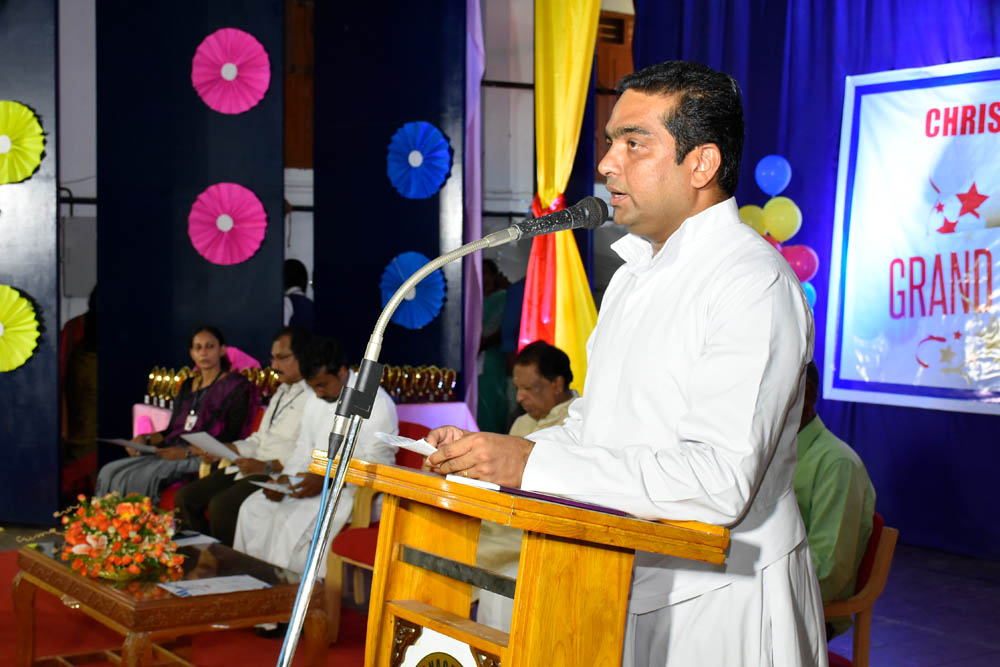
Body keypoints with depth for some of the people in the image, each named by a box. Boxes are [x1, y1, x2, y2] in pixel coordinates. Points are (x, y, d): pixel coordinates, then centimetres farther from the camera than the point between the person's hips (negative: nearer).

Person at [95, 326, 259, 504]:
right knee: (109, 473, -14)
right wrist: (145, 439, 1)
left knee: (139, 478, -30)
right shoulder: (188, 386, 23)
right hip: (171, 453, 7)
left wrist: (186, 452, -18)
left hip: (202, 458, -7)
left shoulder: (236, 386, 1)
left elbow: (230, 440, -9)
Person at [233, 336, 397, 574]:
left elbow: (374, 465, -18)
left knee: (295, 519, -29)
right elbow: (304, 450, 17)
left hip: (355, 490, -8)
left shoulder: (376, 403, -13)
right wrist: (285, 479, -3)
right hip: (316, 482, 8)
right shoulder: (316, 401, 14)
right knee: (253, 507, -7)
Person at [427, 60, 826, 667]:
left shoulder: (753, 283, -17)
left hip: (717, 607, -8)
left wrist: (532, 463, -28)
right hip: (627, 590, 8)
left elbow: (721, 481, -27)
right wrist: (487, 454, 0)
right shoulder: (634, 276, 14)